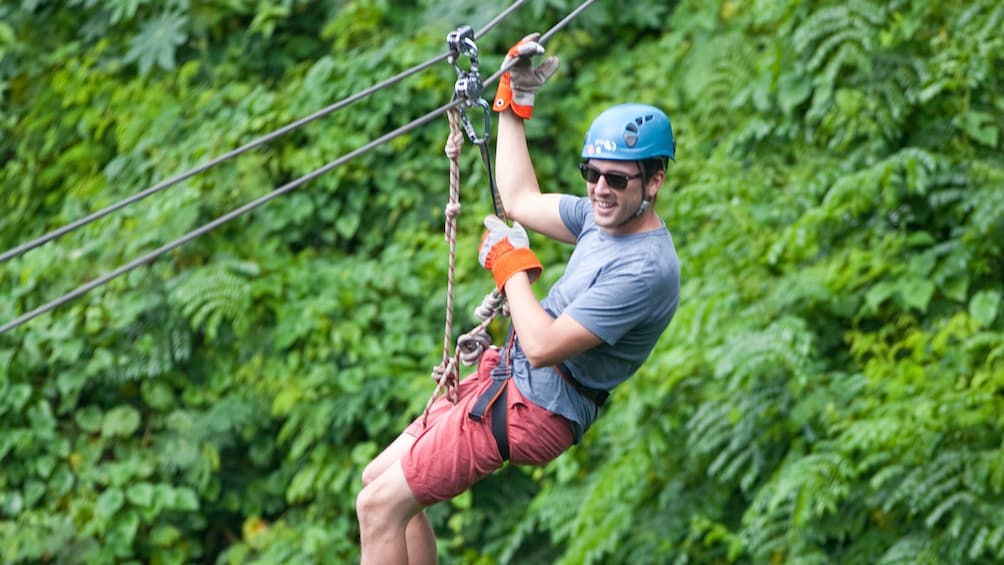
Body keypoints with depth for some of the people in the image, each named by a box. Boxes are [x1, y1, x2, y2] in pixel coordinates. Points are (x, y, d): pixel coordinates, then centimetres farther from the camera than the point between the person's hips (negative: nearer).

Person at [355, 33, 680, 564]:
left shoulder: (644, 269, -25)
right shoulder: (607, 215, 3)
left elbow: (543, 346, -27)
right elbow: (520, 200, 19)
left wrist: (512, 267, -13)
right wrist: (515, 102, 18)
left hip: (531, 410, -10)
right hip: (507, 375, 10)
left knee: (378, 505, -10)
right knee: (379, 478, 16)